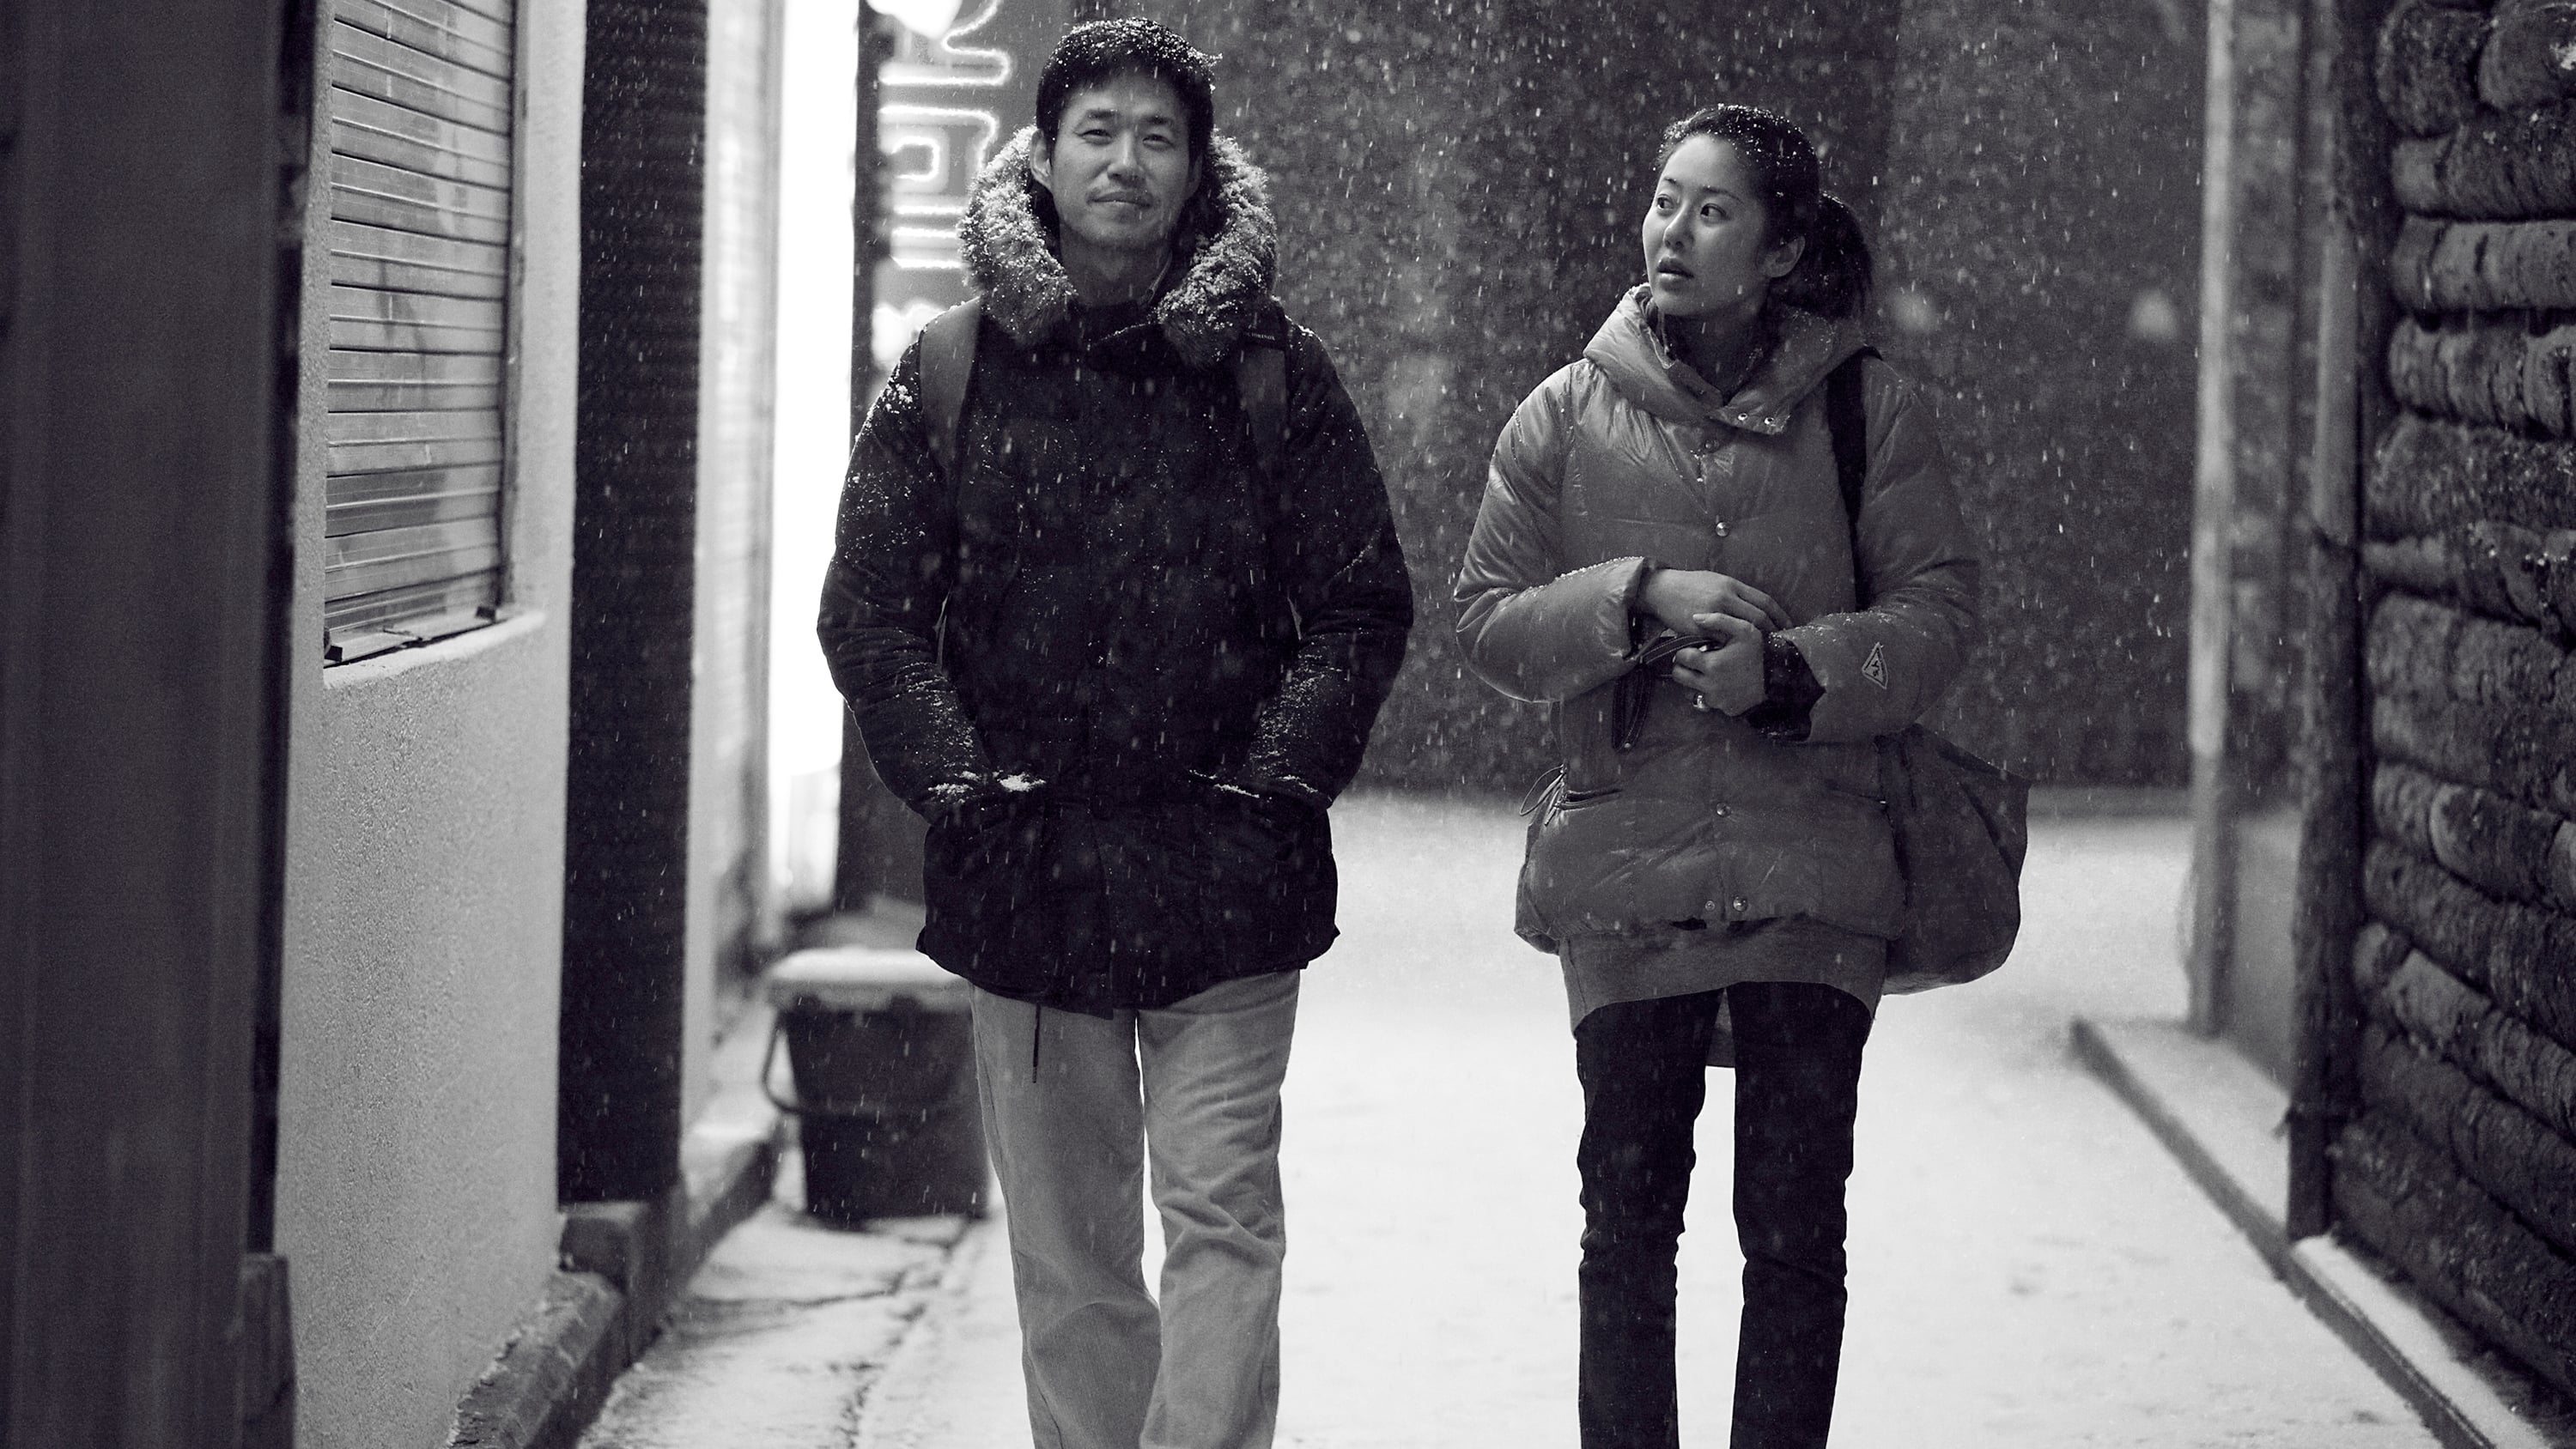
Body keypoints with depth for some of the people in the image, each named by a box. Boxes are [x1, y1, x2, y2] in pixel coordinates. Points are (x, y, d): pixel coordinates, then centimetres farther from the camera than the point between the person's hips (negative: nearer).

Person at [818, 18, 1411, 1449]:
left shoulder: (1275, 375, 3)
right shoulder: (953, 375, 5)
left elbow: (1364, 606, 4)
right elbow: (869, 607, 6)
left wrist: (1275, 778, -6)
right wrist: (956, 777, -4)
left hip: (1222, 869, -1)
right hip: (1024, 873, 2)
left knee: (1222, 1215, -8)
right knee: (1068, 1249, 7)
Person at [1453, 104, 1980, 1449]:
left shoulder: (1865, 409, 1)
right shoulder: (1567, 417, 3)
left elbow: (1938, 608, 0)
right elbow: (1486, 621, 2)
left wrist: (1792, 673, -16)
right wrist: (1640, 599, -14)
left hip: (1812, 873, -1)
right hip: (1626, 872, 1)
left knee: (1795, 1229, 3)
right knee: (1627, 1225, 6)